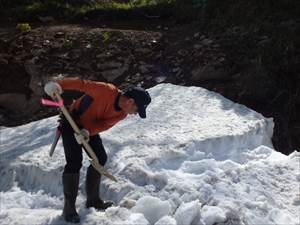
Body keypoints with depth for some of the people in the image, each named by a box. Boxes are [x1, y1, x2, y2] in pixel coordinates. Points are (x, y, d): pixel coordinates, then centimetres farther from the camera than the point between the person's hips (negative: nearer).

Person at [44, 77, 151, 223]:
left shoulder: (122, 114, -10)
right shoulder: (106, 91, -32)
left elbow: (104, 124, -20)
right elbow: (82, 84, -30)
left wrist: (88, 131, -37)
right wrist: (58, 85, -41)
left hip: (90, 128, 8)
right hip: (71, 122, -7)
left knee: (100, 158, 4)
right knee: (75, 162, -15)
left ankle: (93, 200, 19)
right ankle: (69, 208, -4)